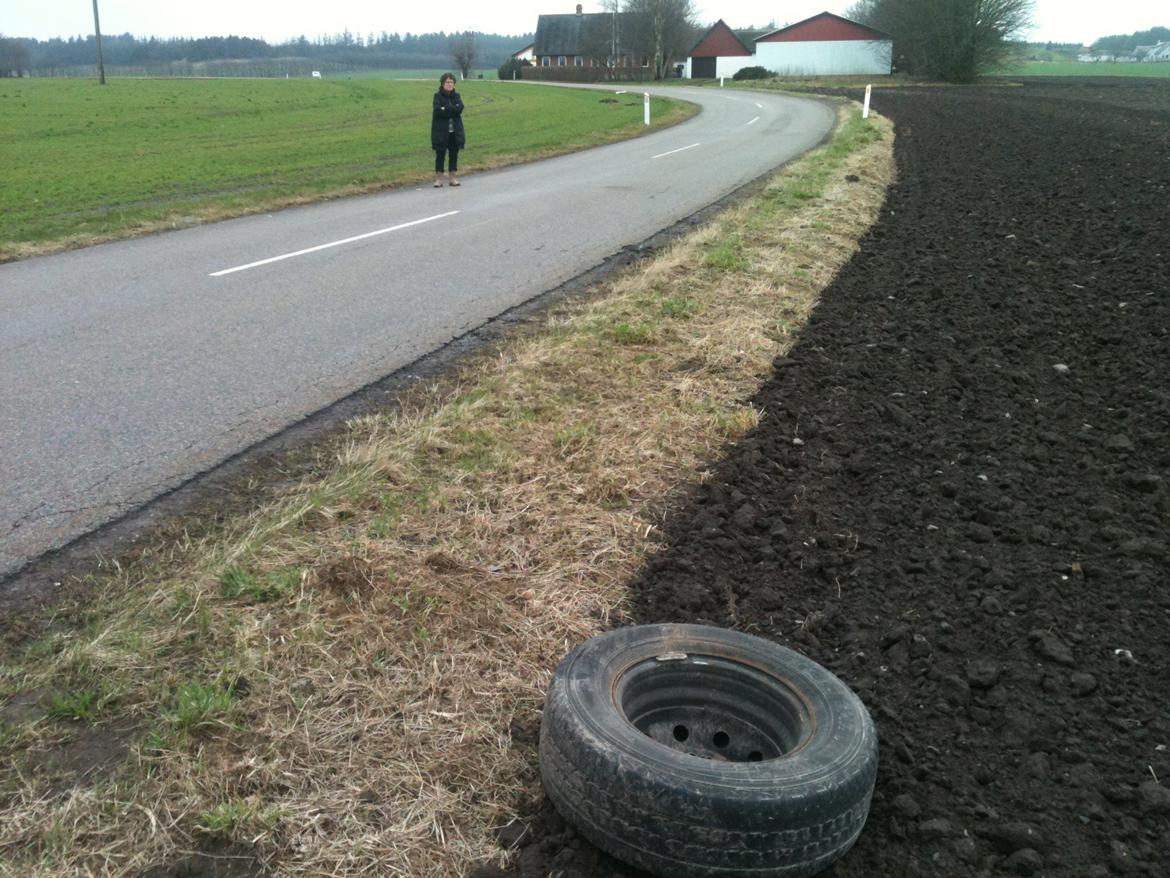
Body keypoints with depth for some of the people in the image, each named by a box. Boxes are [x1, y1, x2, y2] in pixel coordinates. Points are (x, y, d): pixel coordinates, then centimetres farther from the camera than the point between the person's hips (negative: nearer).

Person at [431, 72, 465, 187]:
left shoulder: (456, 96, 10)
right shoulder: (438, 96, 1)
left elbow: (460, 108, -9)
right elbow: (438, 110, -16)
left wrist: (445, 109, -15)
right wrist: (453, 110, -15)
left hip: (455, 131, 3)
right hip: (441, 131, -3)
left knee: (454, 154, 7)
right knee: (440, 154, 0)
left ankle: (452, 177, 15)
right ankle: (439, 178, 5)